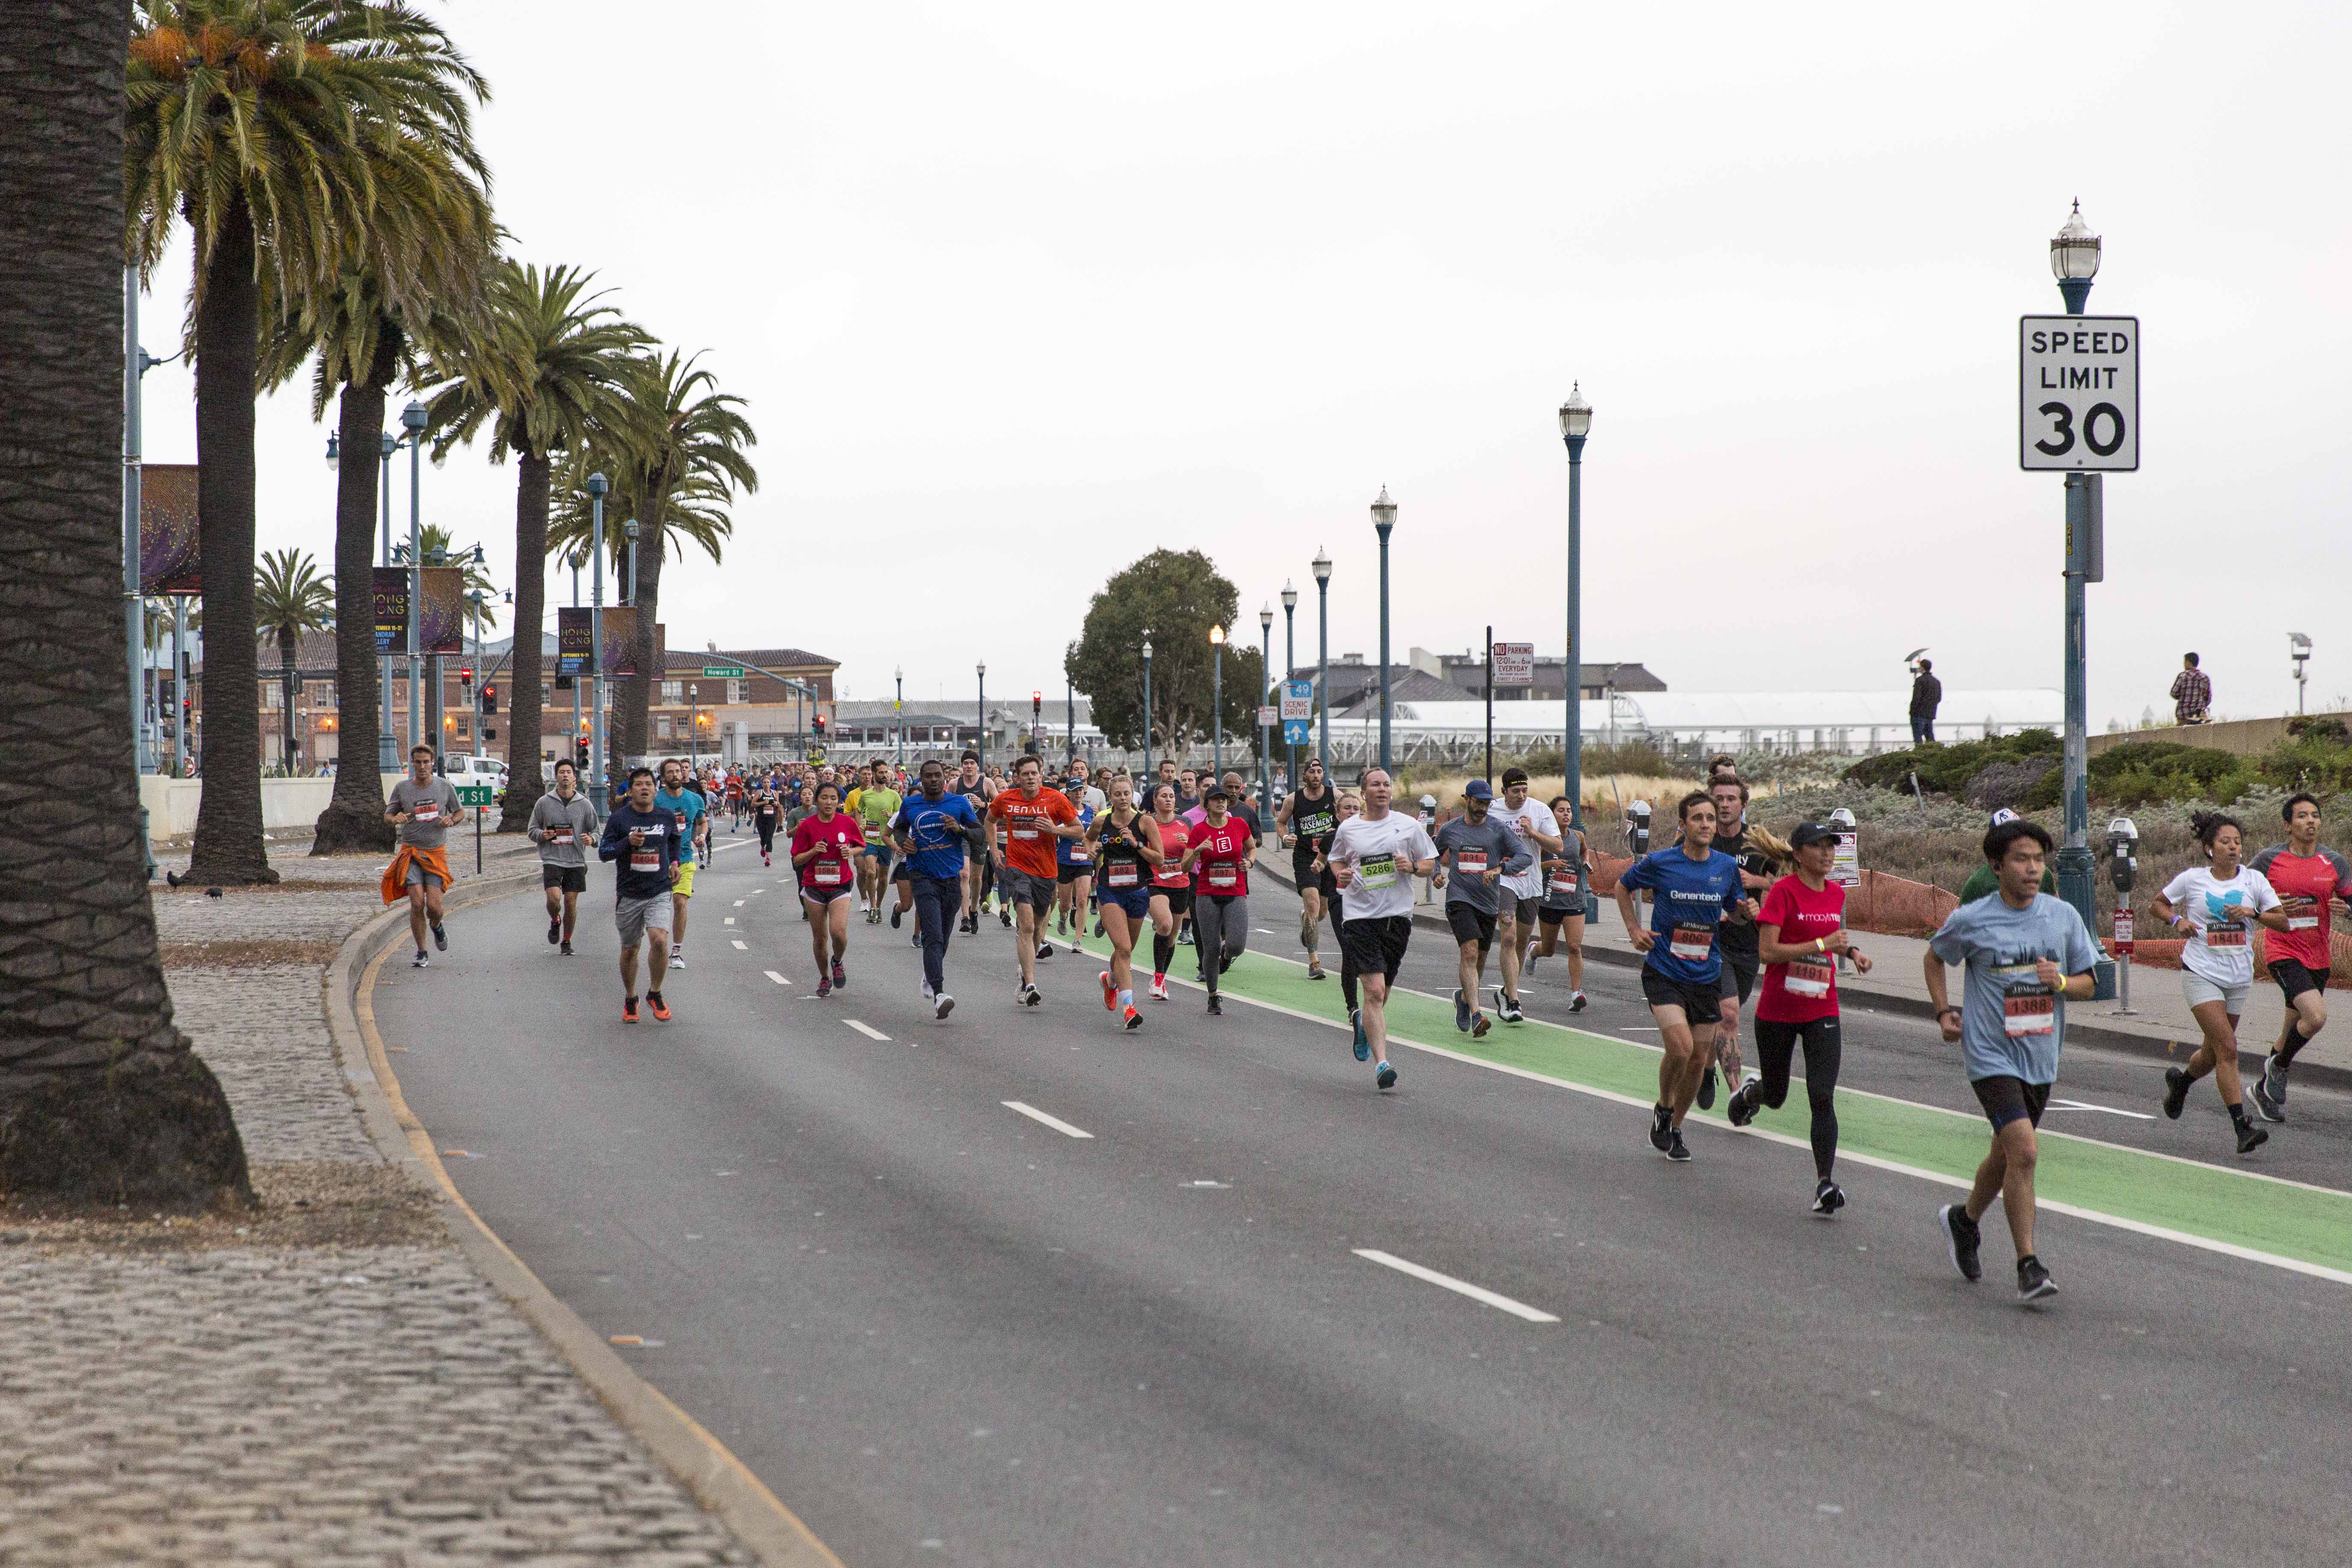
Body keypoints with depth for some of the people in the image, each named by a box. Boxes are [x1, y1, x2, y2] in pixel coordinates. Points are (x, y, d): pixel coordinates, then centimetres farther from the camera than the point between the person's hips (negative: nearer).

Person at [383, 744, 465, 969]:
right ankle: (421, 953, 1)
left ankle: (436, 927, 28)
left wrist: (452, 820, -7)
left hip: (437, 853, 0)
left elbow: (460, 812, 16)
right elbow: (387, 815, 12)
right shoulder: (402, 788, 1)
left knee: (434, 906, -10)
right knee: (417, 903, -13)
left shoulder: (445, 787, 3)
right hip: (411, 853, 0)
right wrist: (396, 819, -12)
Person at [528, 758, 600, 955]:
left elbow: (595, 830, 13)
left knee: (571, 902, 2)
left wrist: (591, 838, -11)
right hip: (552, 859, -1)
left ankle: (567, 941, 19)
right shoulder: (544, 802, 3)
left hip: (576, 861, 1)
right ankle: (555, 921, 17)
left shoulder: (584, 804, 5)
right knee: (554, 897, -17)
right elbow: (532, 830, 11)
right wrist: (542, 835, -12)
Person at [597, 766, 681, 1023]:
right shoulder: (619, 818, -4)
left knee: (660, 940, -21)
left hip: (659, 893, 0)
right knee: (630, 949, 10)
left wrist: (673, 862, 13)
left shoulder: (667, 817, 4)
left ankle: (655, 994, -2)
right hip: (628, 894, 0)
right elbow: (603, 852, -5)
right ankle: (630, 1000, 31)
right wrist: (628, 842, -18)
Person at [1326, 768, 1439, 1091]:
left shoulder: (1408, 826, 5)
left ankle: (1364, 1023, 46)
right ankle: (1381, 1063, -15)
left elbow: (1430, 864, 11)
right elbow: (1336, 860, 20)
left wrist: (1412, 867, -11)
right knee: (1374, 990, -14)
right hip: (1359, 916, -2)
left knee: (1381, 993, 11)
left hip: (1397, 916, 2)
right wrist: (1341, 874, -2)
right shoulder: (1348, 829, 5)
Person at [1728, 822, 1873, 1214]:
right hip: (1777, 1011, -3)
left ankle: (1825, 1184, -13)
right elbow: (1767, 950, -21)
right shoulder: (1783, 891, -13)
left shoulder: (1837, 893, 6)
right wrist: (1823, 944, -23)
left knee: (1822, 1097, -12)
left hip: (1822, 1012, 3)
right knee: (1776, 1097, 14)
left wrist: (1852, 951, 8)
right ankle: (1749, 1093, 51)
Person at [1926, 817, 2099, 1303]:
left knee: (2006, 1154, 19)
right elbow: (1933, 958, 12)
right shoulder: (1971, 920, -7)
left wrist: (2061, 982, -15)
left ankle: (1964, 1219, 47)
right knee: (2022, 1153, -18)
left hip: (2041, 1057, 5)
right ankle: (2028, 1267, -13)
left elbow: (2087, 984, 7)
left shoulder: (2064, 916, 1)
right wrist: (1944, 1011, 2)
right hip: (1991, 1056, -5)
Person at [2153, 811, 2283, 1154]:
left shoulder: (2254, 880, 2)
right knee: (2227, 1049, -17)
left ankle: (2180, 1081, 49)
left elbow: (2283, 922, 1)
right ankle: (2242, 1127, -18)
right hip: (2201, 972, -4)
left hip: (2238, 978, 4)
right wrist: (2177, 920, -8)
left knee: (2213, 1054, 16)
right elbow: (2159, 904, 12)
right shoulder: (2192, 879, -2)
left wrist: (2253, 913, -16)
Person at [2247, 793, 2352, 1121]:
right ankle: (2278, 1067, 2)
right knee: (2316, 1016, -24)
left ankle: (2264, 1088, 34)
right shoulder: (2268, 860, -5)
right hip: (2282, 952, -5)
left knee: (2292, 1033, 14)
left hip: (2318, 956, 5)